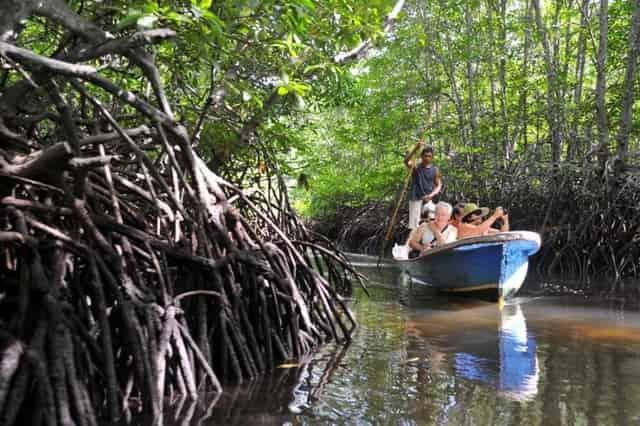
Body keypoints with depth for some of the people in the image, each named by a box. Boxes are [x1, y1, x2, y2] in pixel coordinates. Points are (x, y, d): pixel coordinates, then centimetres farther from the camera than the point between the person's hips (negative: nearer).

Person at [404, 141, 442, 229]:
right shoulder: (416, 167, -3)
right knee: (414, 225, -6)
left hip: (428, 200, 3)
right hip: (416, 199, -3)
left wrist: (431, 195, -14)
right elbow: (406, 161, -23)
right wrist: (416, 148, -36)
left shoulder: (435, 169, 5)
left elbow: (439, 185, 6)